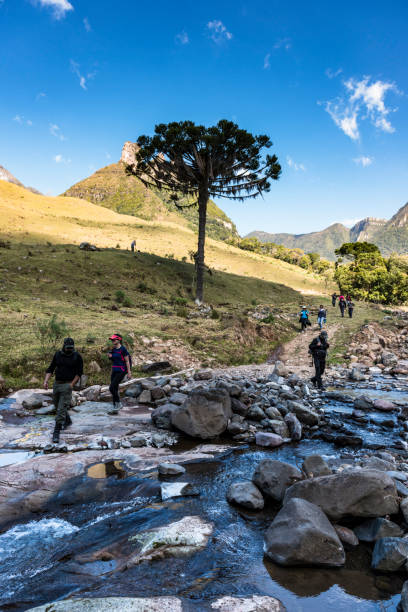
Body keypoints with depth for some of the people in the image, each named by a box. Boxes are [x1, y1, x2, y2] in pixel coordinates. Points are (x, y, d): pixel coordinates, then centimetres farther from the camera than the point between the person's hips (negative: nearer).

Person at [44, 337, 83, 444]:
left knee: (62, 408, -11)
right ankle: (68, 421, 42)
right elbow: (50, 369, 7)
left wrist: (72, 384, -10)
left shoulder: (77, 356, -7)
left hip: (67, 385, -5)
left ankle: (56, 432, -8)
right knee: (57, 405, 19)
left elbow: (79, 372, -2)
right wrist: (46, 381, -6)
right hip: (57, 383, 5)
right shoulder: (58, 354, 3)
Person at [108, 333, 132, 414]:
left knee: (112, 388, -14)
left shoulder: (123, 349, -11)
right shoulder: (113, 349, 10)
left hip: (121, 371, -8)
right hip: (114, 371, 8)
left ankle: (118, 404, 4)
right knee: (114, 389, 7)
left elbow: (127, 361, -11)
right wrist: (110, 356, 0)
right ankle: (115, 408, 14)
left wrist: (129, 372, -13)